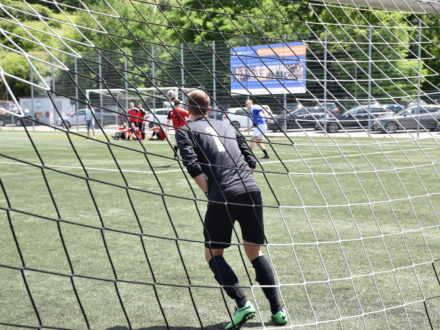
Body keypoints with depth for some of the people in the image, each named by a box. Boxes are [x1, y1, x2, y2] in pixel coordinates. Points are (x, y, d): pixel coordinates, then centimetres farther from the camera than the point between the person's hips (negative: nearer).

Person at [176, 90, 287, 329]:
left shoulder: (185, 131, 10)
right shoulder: (226, 127, 24)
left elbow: (193, 166, -6)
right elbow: (251, 161, 18)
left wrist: (210, 193, 1)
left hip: (223, 197, -5)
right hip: (252, 191, 5)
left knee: (213, 255, 10)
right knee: (255, 252, 17)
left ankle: (242, 304, -8)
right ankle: (277, 311, 12)